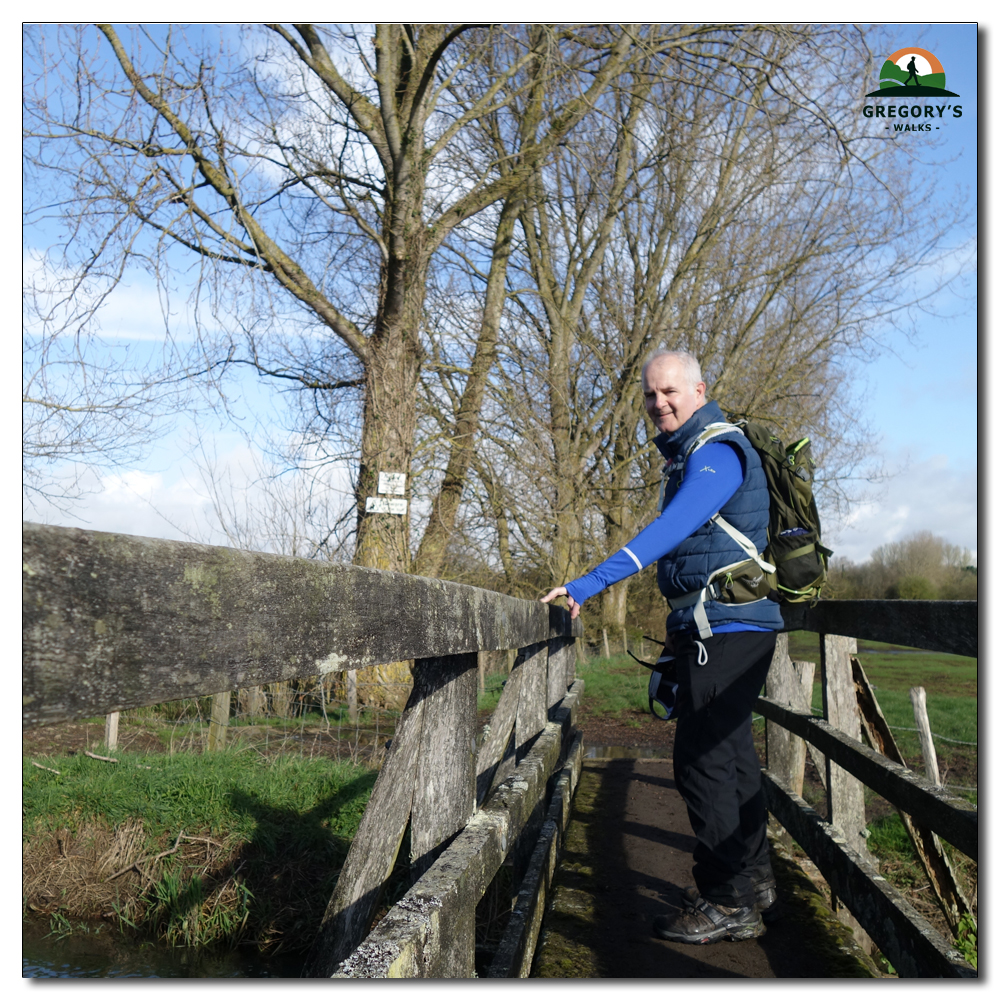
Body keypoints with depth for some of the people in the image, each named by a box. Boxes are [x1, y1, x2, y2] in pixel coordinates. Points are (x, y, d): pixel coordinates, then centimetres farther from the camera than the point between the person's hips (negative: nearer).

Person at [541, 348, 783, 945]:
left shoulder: (716, 452, -14)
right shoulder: (689, 454, 19)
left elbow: (670, 530, -27)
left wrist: (591, 584, -33)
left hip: (727, 627, -11)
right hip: (720, 627, 11)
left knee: (702, 760, -8)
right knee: (730, 754, 16)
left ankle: (729, 904, 4)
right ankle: (755, 885, 29)